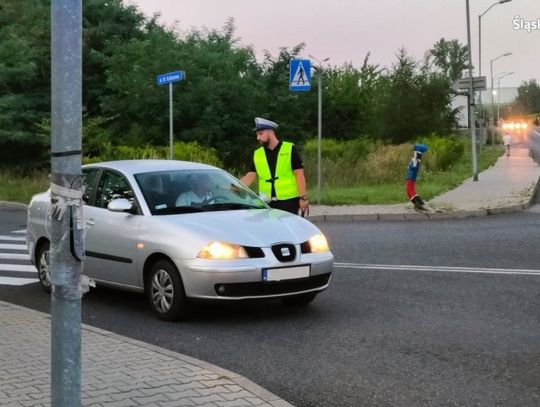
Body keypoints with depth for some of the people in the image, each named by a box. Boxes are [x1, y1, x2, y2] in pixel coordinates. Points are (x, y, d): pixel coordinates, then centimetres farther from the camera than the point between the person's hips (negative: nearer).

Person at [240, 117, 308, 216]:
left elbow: (299, 175, -5)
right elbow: (250, 176, 3)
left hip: (289, 201, -5)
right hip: (268, 204, 5)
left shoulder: (290, 150, -2)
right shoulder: (257, 154, 10)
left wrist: (303, 198, -11)